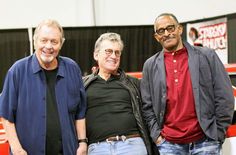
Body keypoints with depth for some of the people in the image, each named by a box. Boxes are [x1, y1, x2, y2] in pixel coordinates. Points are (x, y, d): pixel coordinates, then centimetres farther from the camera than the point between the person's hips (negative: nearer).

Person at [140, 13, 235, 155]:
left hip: (204, 142, -1)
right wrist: (156, 135, 1)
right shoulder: (150, 66, 8)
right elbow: (147, 105, 9)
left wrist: (217, 134, -3)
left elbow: (224, 97, 0)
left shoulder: (207, 56, 2)